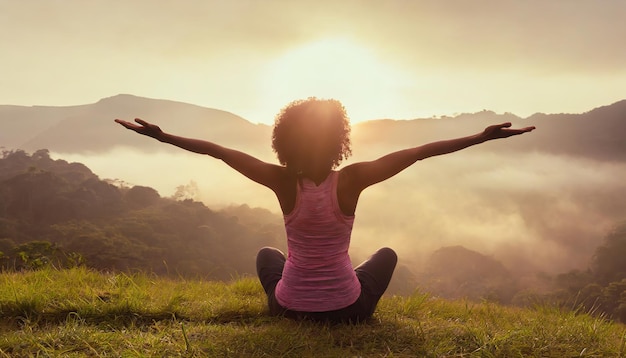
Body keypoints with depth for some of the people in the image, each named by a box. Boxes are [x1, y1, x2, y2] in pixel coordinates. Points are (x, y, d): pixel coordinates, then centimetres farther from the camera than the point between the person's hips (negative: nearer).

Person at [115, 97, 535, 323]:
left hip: (290, 308, 1)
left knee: (267, 254, 34)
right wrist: (483, 136, -10)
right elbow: (420, 151, -16)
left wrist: (162, 135, 0)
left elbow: (217, 150, -10)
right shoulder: (352, 180, -19)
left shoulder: (283, 182, -16)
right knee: (387, 253, 29)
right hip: (348, 309, -1)